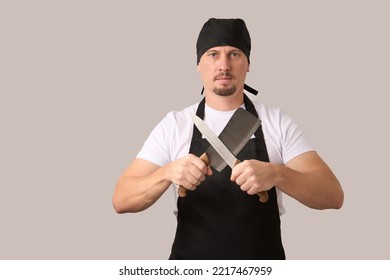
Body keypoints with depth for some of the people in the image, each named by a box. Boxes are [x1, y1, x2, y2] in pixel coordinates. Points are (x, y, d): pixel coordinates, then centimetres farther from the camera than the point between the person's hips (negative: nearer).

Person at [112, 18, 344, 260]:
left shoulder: (278, 123, -6)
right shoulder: (174, 125, -5)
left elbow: (333, 195, -14)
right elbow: (122, 200, -10)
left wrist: (277, 174, -32)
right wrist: (166, 173, -29)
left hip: (264, 264, 0)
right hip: (190, 269, 0)